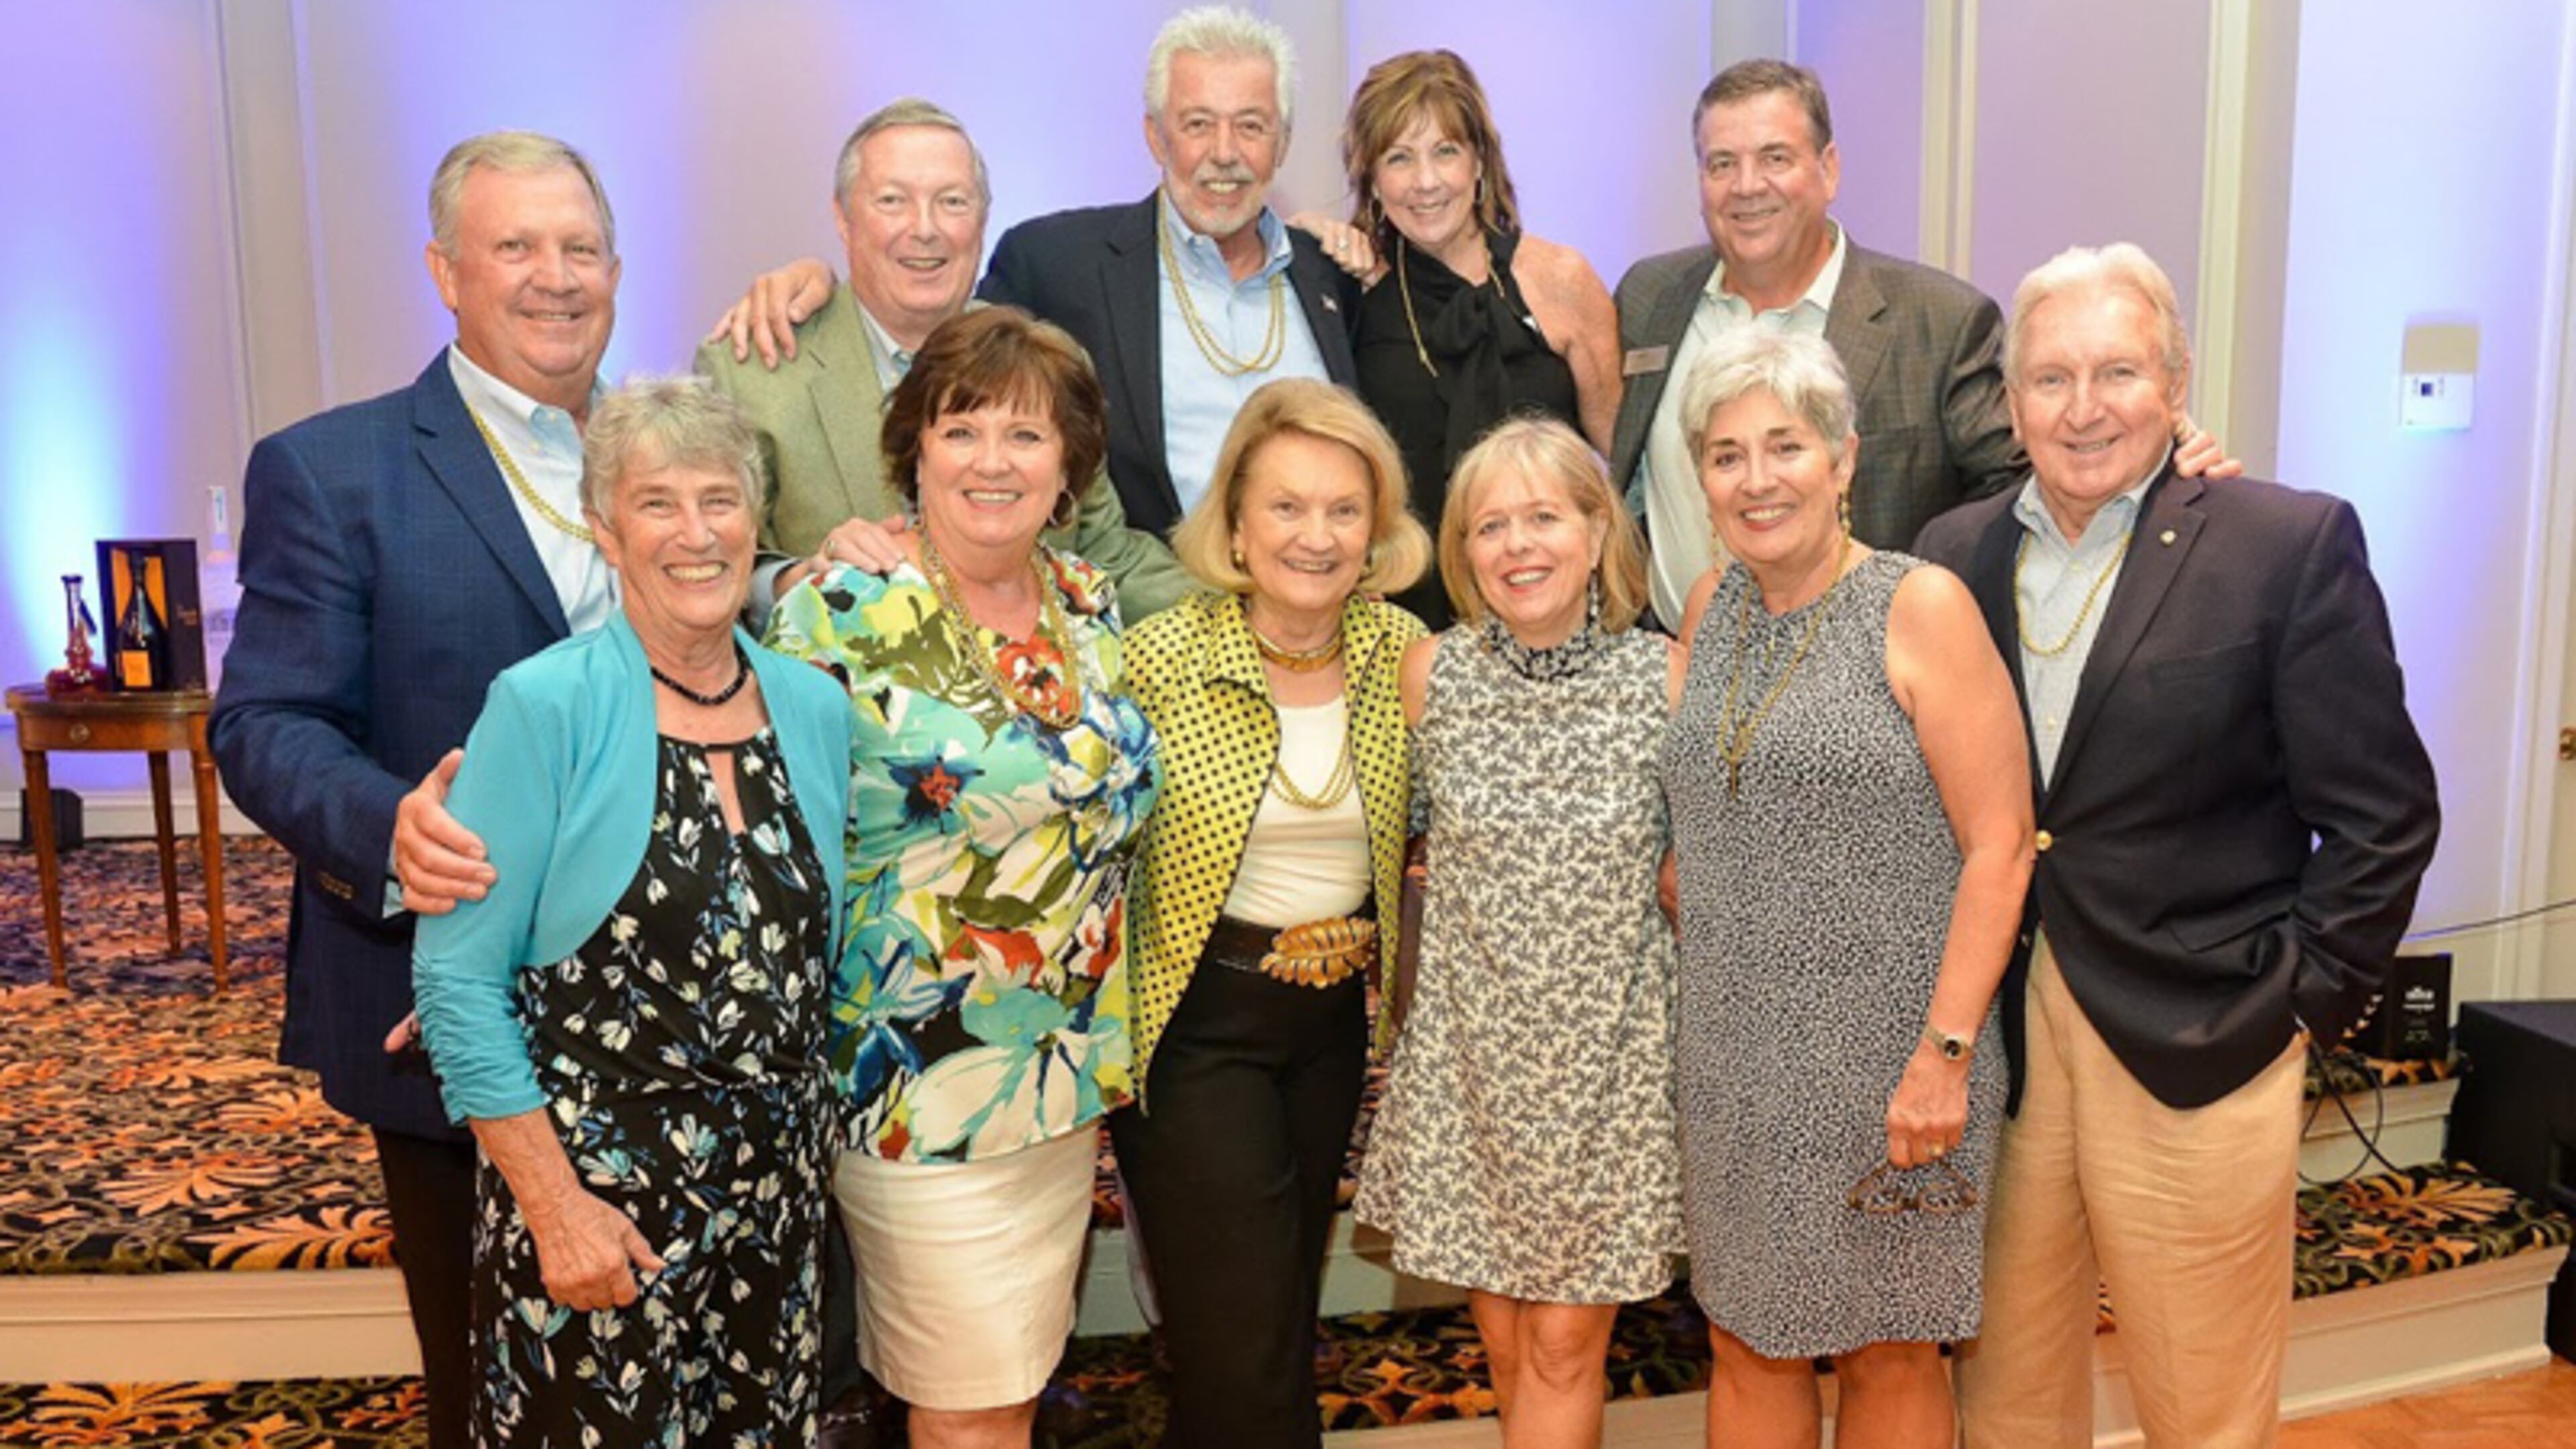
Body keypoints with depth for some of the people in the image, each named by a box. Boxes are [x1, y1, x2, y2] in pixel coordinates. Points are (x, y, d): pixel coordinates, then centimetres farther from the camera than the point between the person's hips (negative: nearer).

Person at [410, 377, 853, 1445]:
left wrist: (806, 1142, 8)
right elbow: (457, 982, -12)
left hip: (773, 1191, 5)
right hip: (591, 1195, -4)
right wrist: (554, 1206, -14)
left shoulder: (816, 708, 2)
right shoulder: (544, 709, -11)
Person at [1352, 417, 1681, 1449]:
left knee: (1567, 1341, 5)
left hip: (1612, 1052, -1)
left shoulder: (1666, 677, -9)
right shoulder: (1429, 675, -6)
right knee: (1504, 1336, 13)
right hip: (1470, 1048, 1)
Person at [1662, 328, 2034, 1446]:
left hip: (1888, 1061, -5)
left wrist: (1945, 1054, -16)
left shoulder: (1921, 607, -9)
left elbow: (2000, 846, -12)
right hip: (1734, 1060, 5)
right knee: (1748, 1348, 15)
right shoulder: (1710, 610, 7)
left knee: (1890, 1353, 11)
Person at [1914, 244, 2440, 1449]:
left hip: (2196, 1053, -3)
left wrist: (2299, 1003, -7)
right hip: (1989, 1039, 3)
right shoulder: (1955, 554, 5)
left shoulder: (2293, 547, -6)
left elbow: (2383, 817, -4)